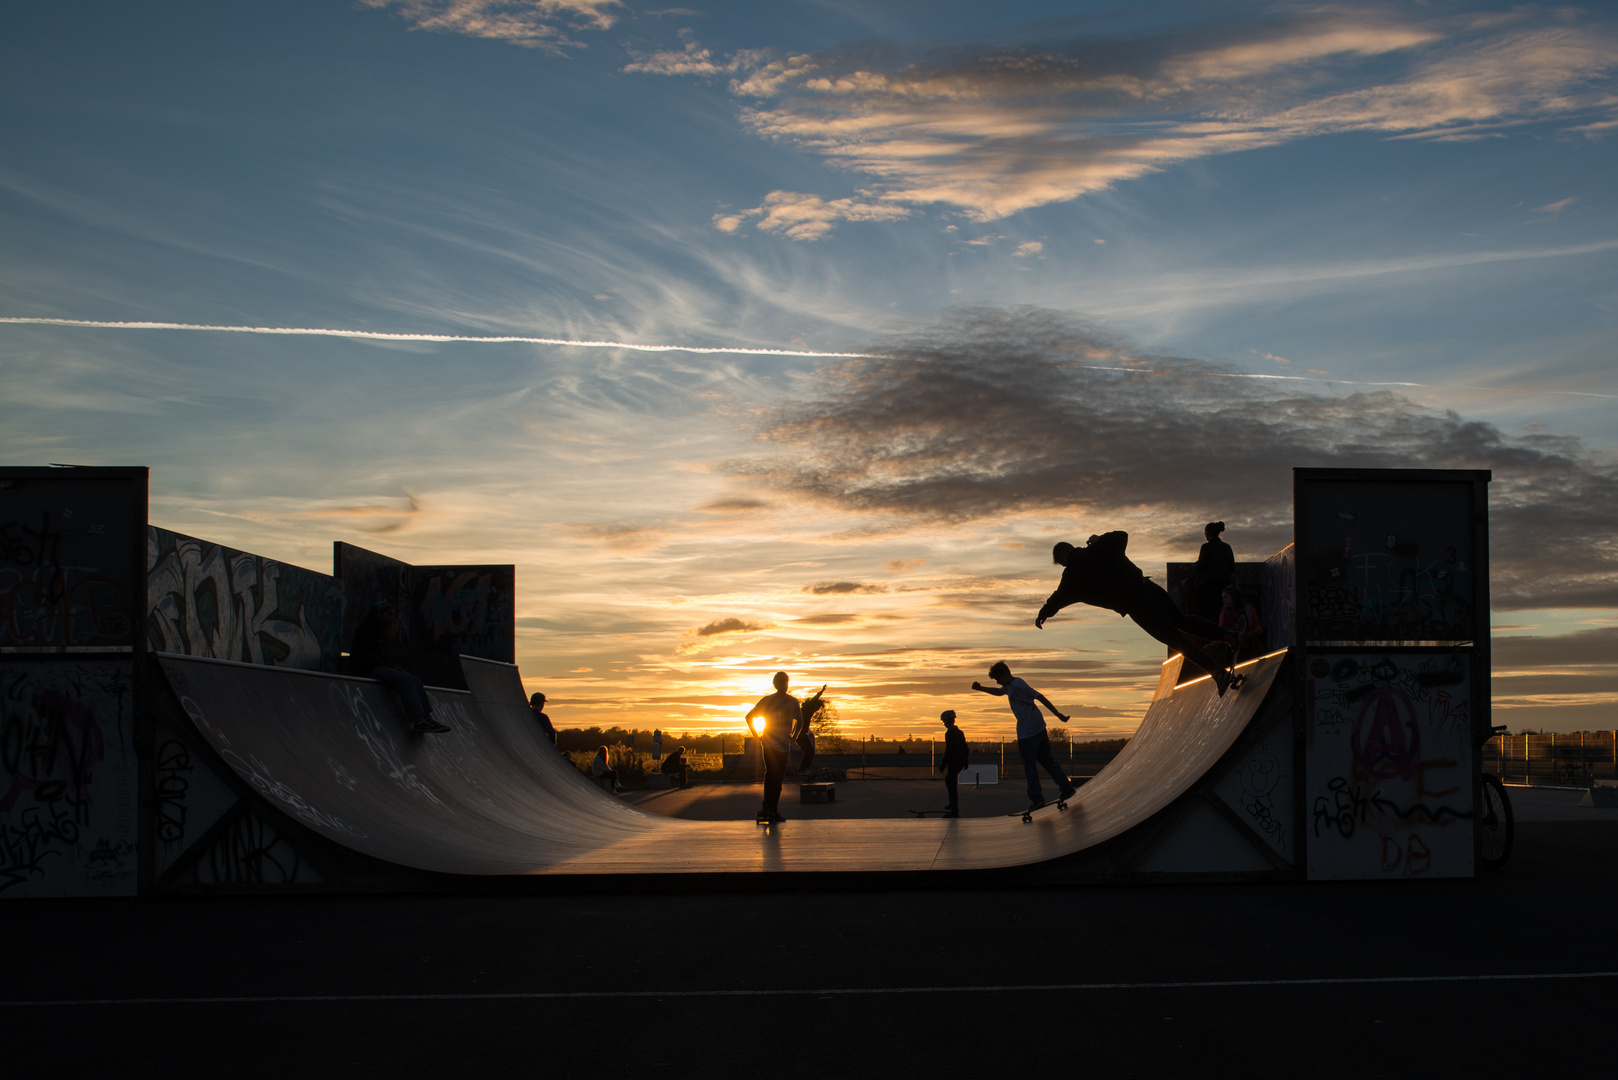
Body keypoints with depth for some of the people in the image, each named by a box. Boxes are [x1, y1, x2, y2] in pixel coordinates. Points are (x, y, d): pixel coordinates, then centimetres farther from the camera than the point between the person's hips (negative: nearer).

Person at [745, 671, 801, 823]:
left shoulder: (793, 702, 7)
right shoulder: (767, 701, -1)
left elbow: (800, 720, 24)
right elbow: (749, 717, 7)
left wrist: (793, 736, 11)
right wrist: (757, 736, 1)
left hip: (784, 746, 4)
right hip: (769, 744, -4)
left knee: (778, 778, 4)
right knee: (771, 774, -18)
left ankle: (773, 811, 9)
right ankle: (766, 808, -22)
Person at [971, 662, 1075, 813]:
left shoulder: (1018, 685, -17)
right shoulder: (1009, 686, 14)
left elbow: (1040, 697, -19)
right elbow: (999, 692, 36)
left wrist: (1058, 714, -18)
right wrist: (981, 688, 24)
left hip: (1027, 732, -10)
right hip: (1039, 727, 10)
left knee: (1029, 765, -1)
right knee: (1046, 760, 14)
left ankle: (1036, 799, 1)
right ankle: (1067, 787, 11)